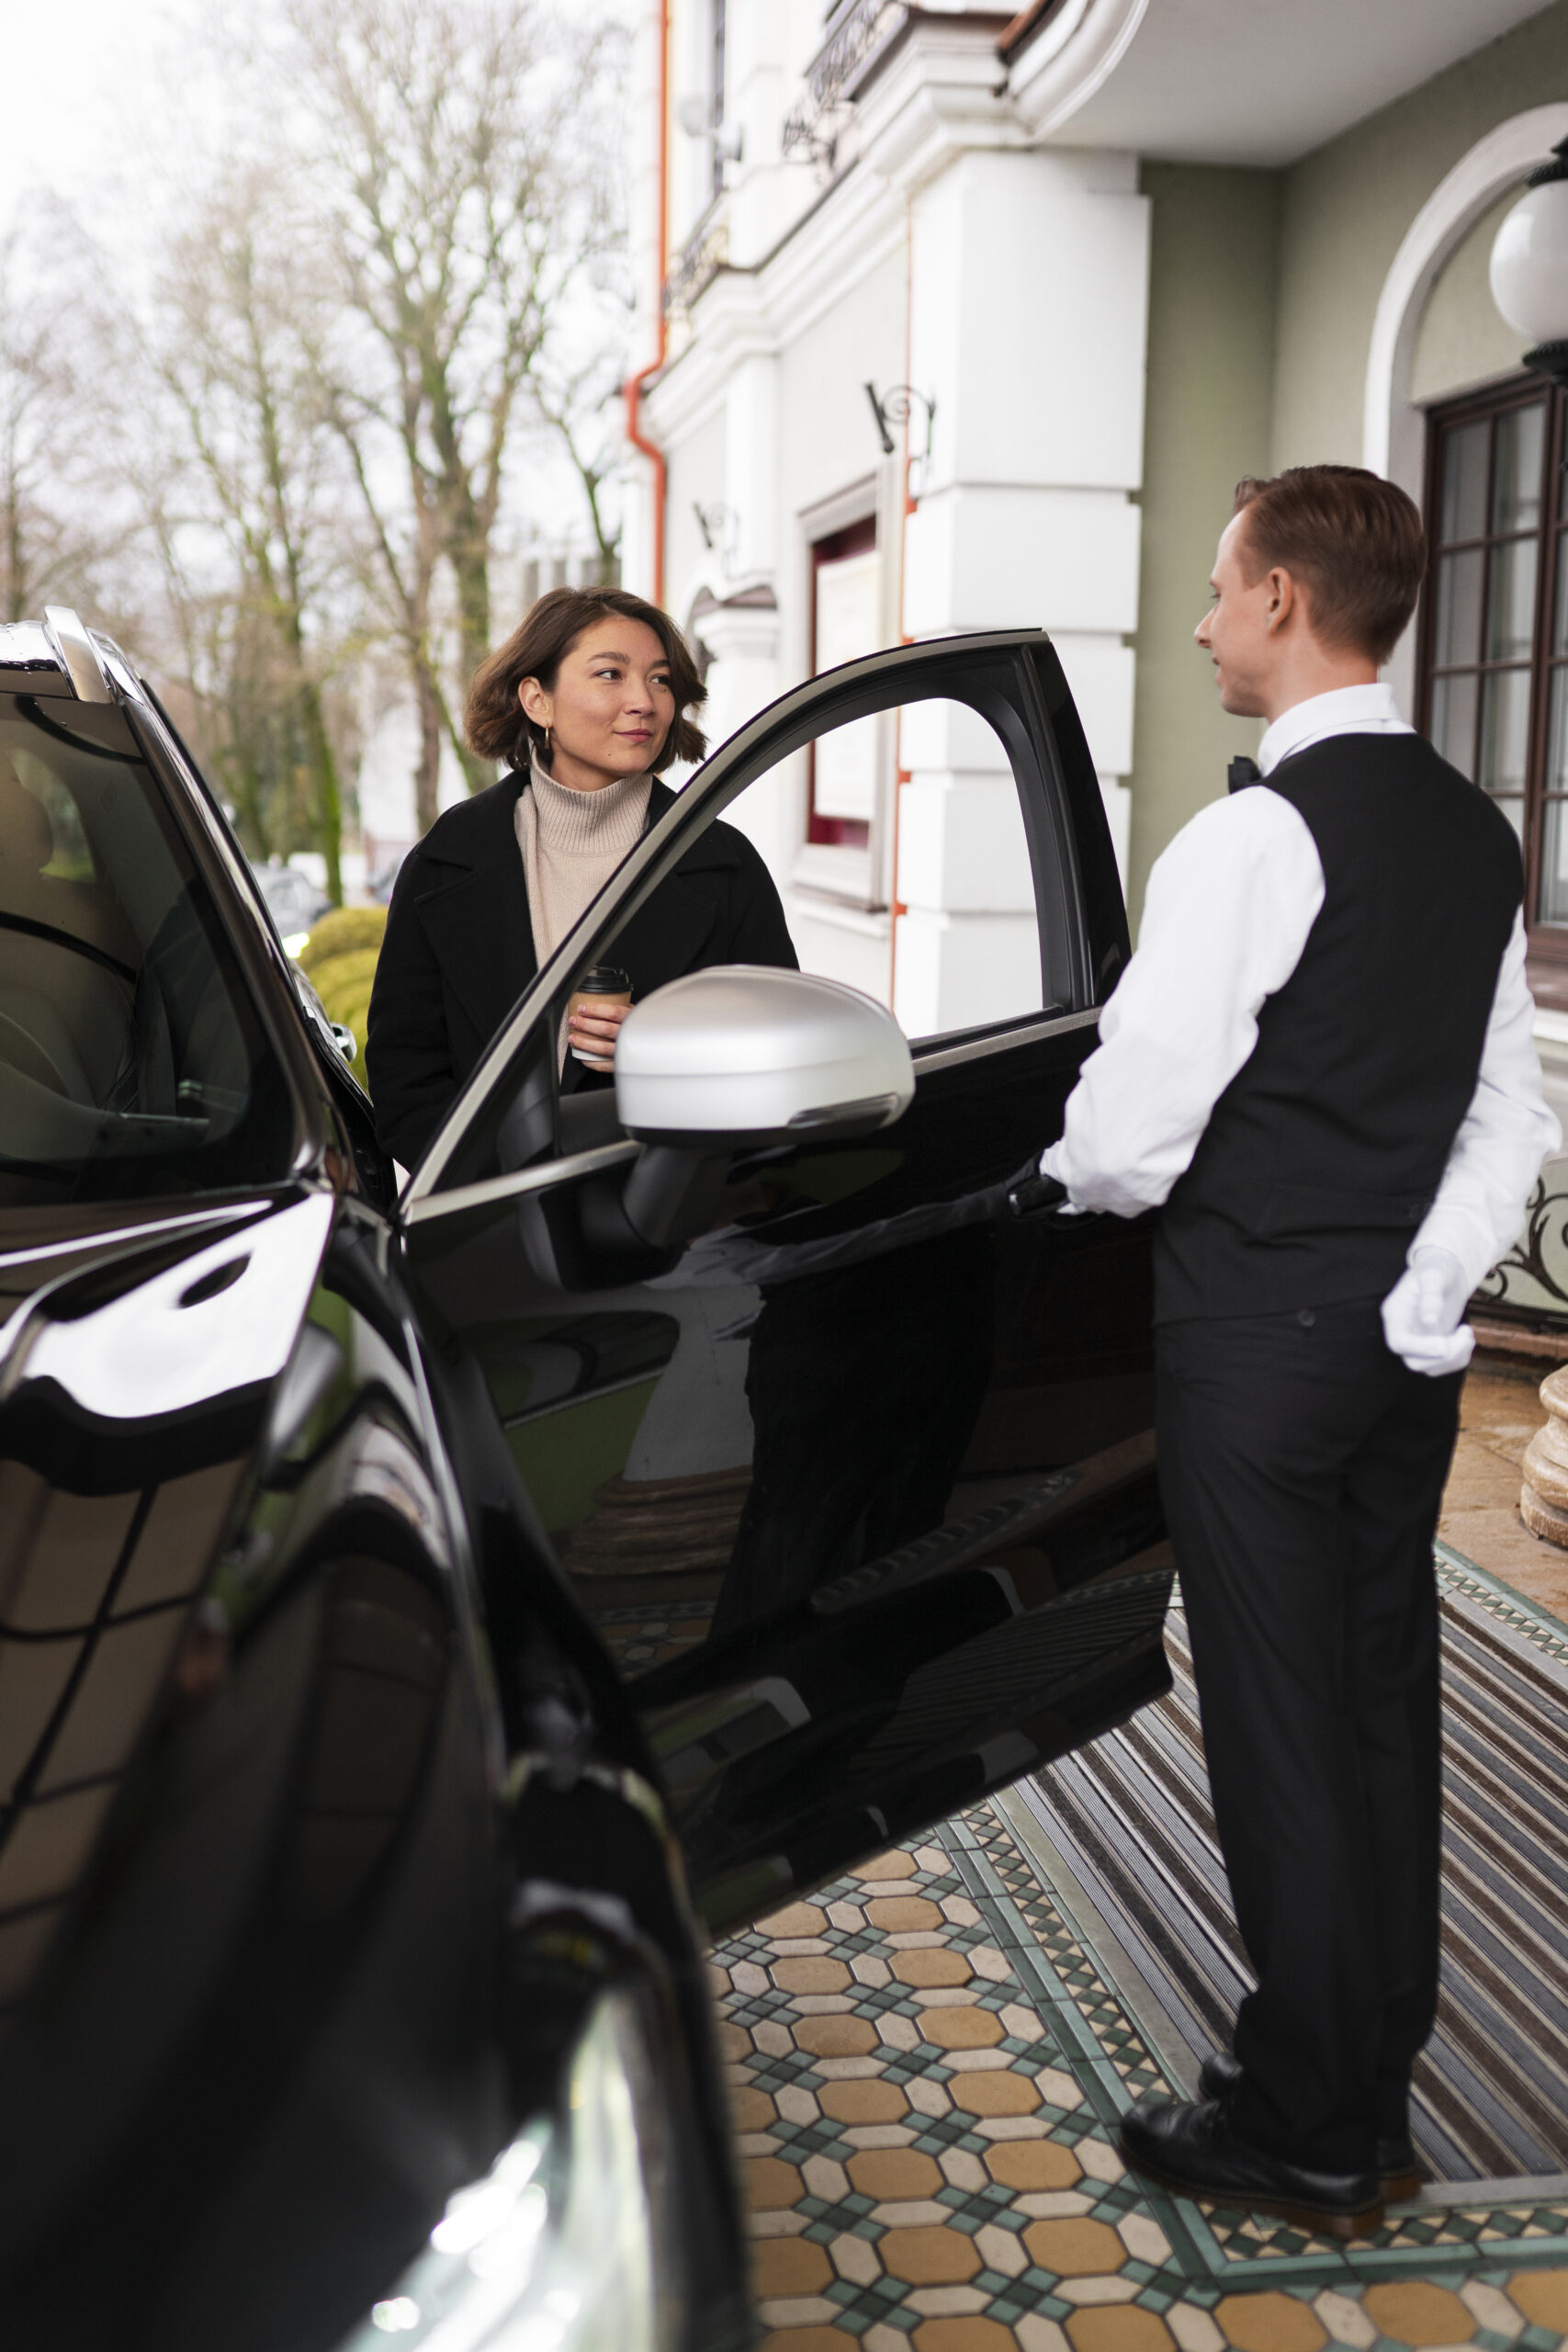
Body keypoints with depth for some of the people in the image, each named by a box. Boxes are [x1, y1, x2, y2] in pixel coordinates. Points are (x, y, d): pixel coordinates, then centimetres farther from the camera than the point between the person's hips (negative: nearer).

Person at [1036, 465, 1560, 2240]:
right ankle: (1373, 2084, 32)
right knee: (1387, 1696, 16)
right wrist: (1422, 1298, 4)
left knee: (1281, 1722, 2)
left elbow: (1128, 1142, -19)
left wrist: (1073, 1168, 3)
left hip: (1257, 1339, -8)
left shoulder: (1254, 840, -17)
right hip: (1403, 1342, 8)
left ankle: (1307, 2137, 16)